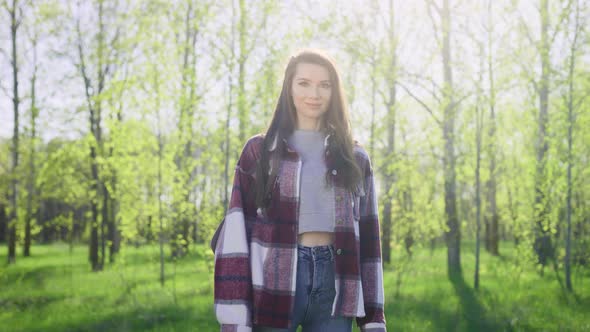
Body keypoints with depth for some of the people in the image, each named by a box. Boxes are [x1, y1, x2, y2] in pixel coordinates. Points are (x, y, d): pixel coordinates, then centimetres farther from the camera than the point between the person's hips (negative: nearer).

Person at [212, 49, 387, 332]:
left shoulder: (355, 159, 15)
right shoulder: (260, 152, 6)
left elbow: (367, 239, 13)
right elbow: (236, 233, -1)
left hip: (333, 286, 2)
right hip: (273, 286, -2)